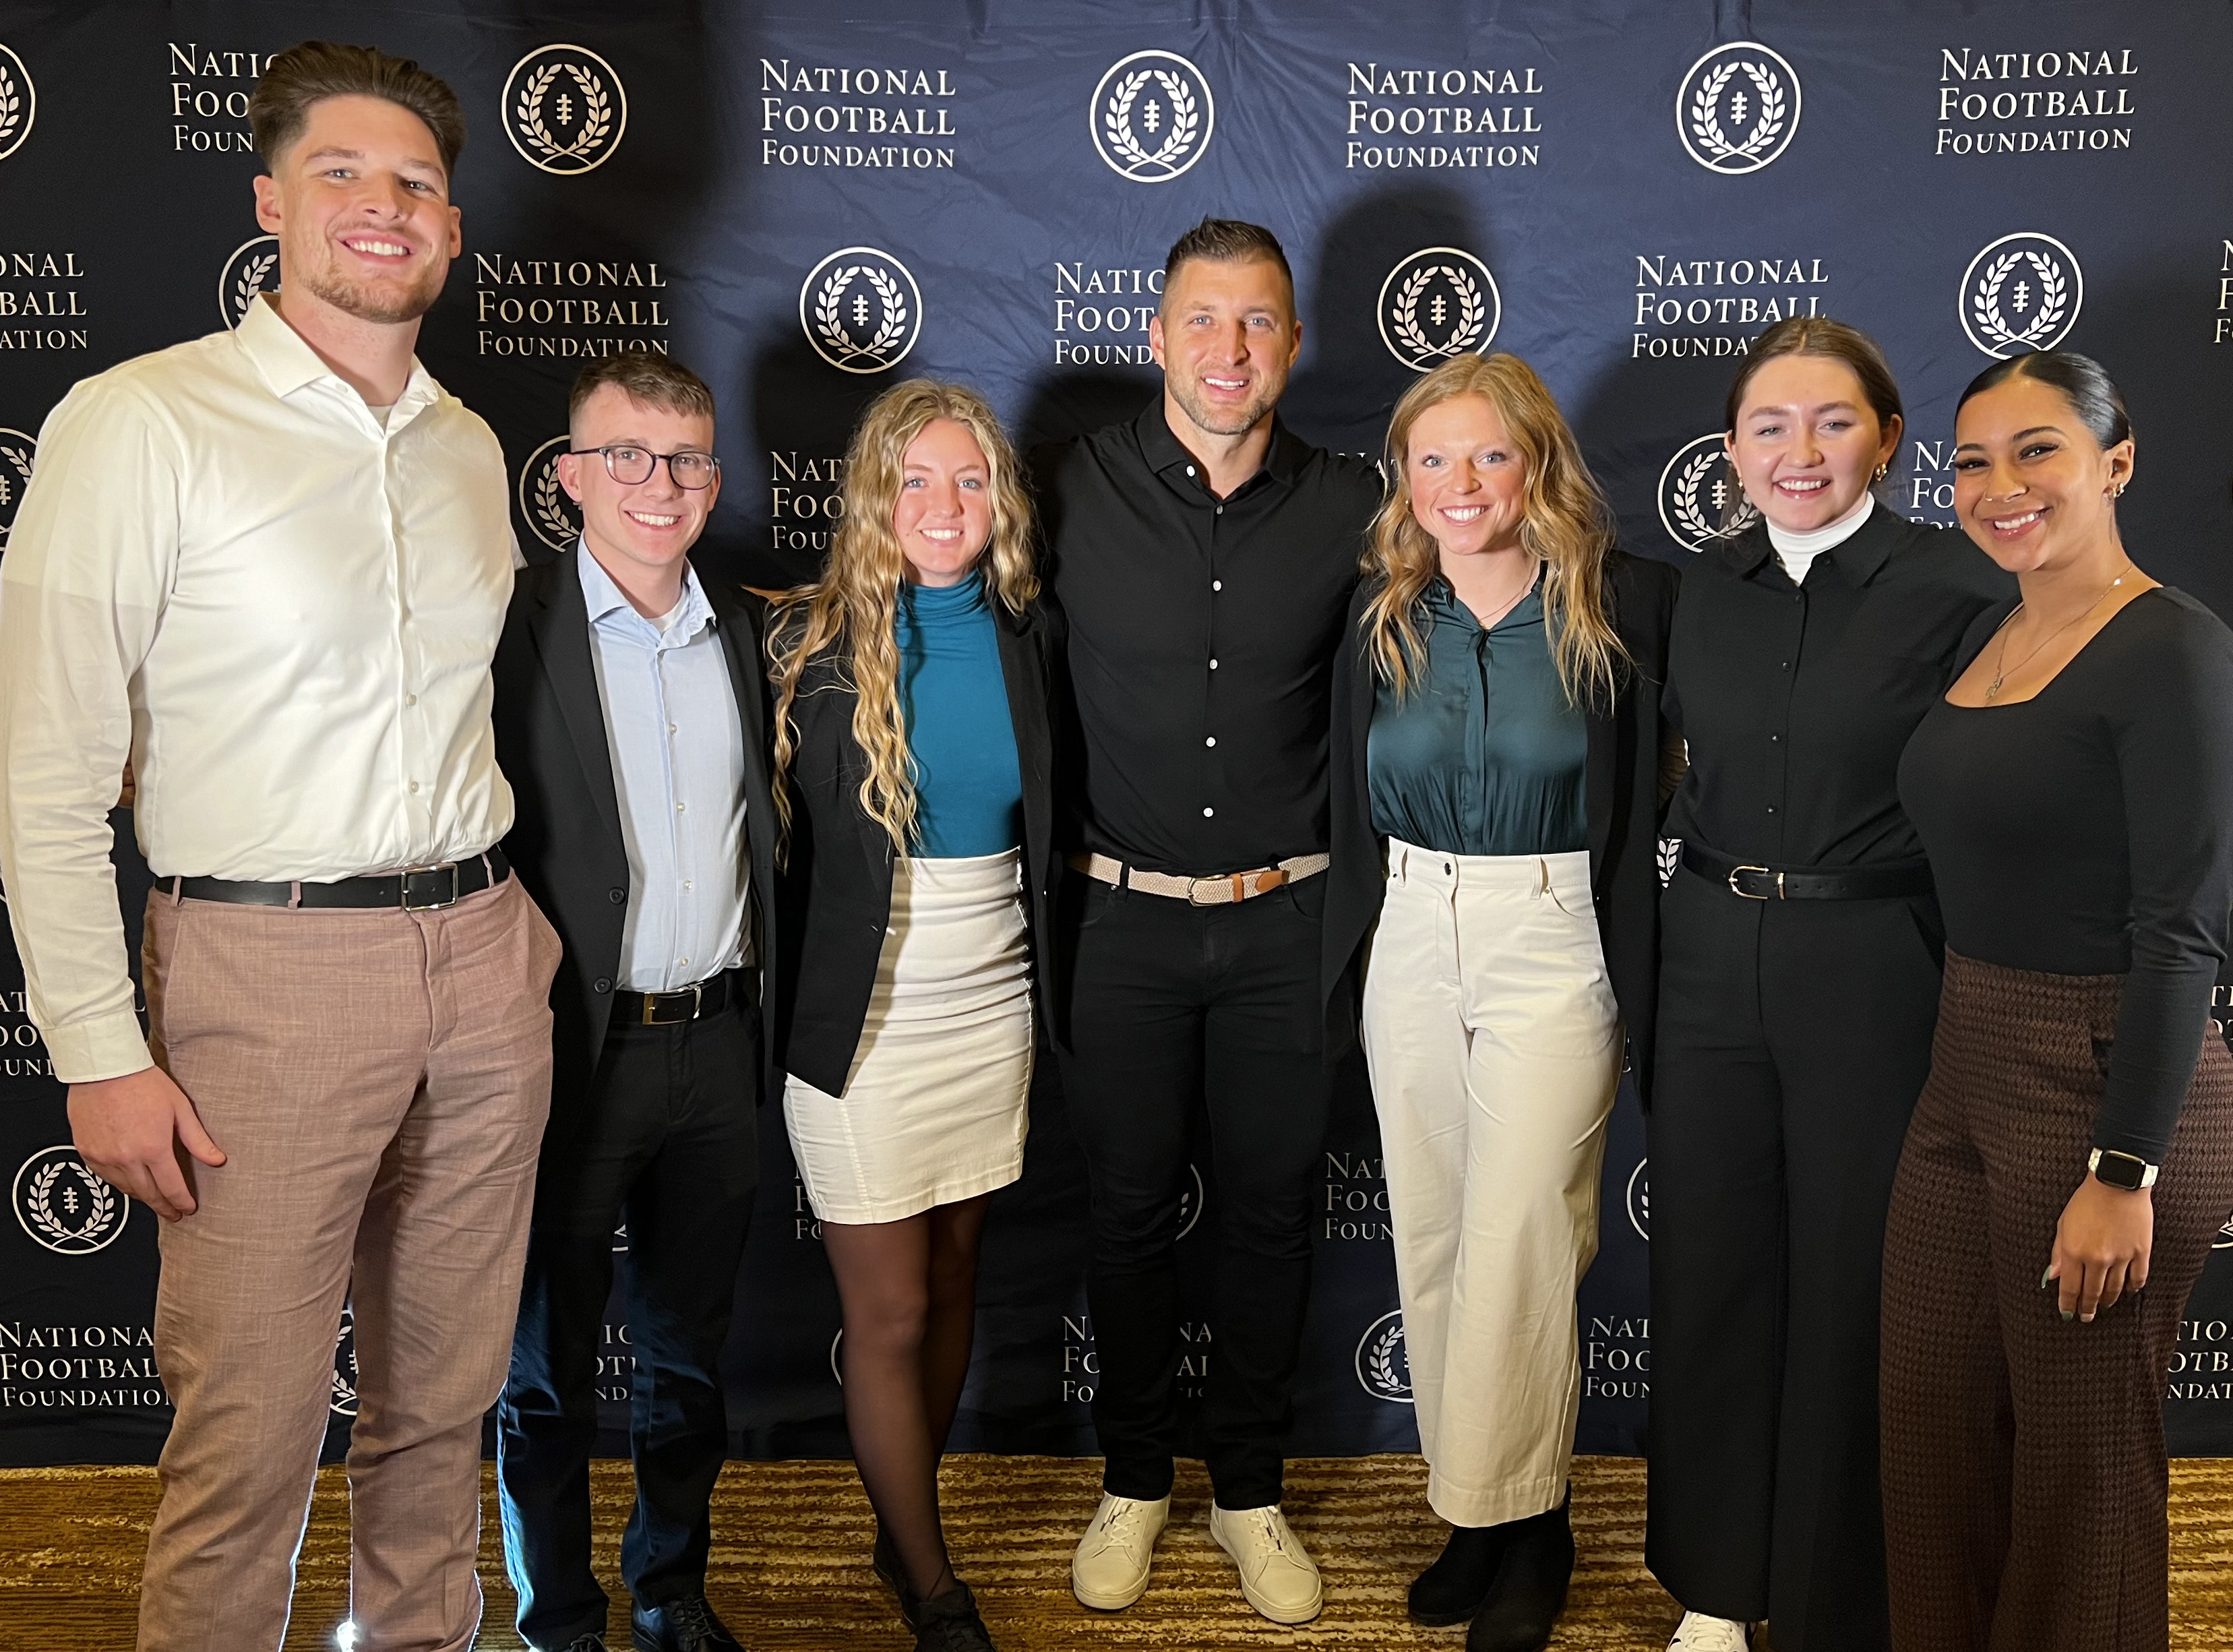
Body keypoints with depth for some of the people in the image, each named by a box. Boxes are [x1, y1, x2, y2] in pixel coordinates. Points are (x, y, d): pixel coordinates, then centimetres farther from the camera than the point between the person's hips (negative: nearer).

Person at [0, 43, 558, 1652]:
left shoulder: (471, 448, 11)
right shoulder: (140, 424, -7)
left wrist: (519, 922, 14)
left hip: (482, 961, 5)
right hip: (268, 973, -5)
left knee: (447, 1397, 15)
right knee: (251, 1434, 0)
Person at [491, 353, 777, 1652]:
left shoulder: (748, 633, 7)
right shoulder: (509, 630, -9)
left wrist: (761, 1010, 9)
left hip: (718, 1046, 5)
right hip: (575, 1051, -4)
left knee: (691, 1351, 18)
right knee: (549, 1369, 11)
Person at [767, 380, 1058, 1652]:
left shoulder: (1025, 637, 4)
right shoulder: (811, 642, -9)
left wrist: (1048, 987, 11)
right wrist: (791, 1018, -6)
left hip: (993, 1005, 4)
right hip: (861, 1016, -4)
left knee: (955, 1280, 14)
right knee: (889, 1313, 4)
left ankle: (907, 1523, 34)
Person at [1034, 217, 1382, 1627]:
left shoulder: (1350, 509, -1)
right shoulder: (1075, 490, -5)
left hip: (1289, 919, 1)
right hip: (1123, 916, 0)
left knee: (1273, 1208, 11)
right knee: (1131, 1206, 11)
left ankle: (1252, 1488, 29)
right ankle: (1135, 1481, 30)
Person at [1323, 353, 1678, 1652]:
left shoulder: (1623, 604, -7)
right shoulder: (1384, 617, 5)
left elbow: (1646, 804, -6)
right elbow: (1354, 809, 12)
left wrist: (1639, 990, -8)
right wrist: (1346, 956, 10)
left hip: (1554, 951, -4)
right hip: (1412, 947, 4)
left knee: (1516, 1247, -3)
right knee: (1432, 1241, 10)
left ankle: (1528, 1529, 16)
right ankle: (1471, 1509, 26)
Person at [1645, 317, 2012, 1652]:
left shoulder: (1962, 590, -8)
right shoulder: (1708, 591, 6)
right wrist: (1710, 917, 10)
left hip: (1876, 974, -4)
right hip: (1714, 964, 4)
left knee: (1852, 1284, 7)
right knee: (1709, 1267, 12)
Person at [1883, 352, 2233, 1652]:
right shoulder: (1991, 637, 10)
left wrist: (2122, 1174, -20)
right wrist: (1964, 1063, 13)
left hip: (2110, 1090, -8)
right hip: (1968, 1073, 8)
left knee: (2082, 1457, 9)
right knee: (1935, 1433, 16)